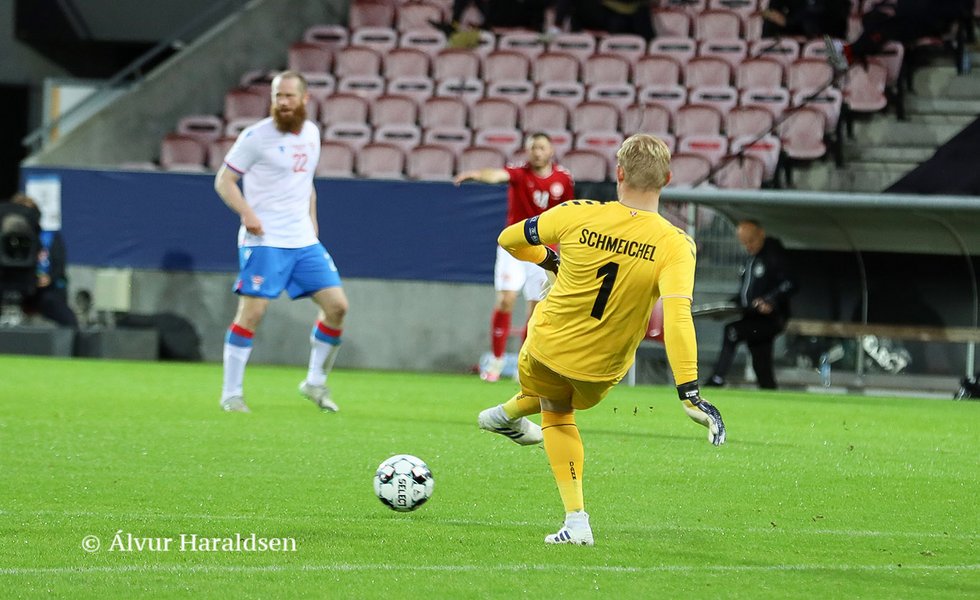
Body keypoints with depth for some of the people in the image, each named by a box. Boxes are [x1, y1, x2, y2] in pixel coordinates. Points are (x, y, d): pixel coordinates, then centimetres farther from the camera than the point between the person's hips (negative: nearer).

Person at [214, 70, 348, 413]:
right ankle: (231, 393, -3)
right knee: (252, 311, -11)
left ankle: (315, 382, 15)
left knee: (337, 305, 0)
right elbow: (224, 180, -6)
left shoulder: (311, 134, 12)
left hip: (304, 242, 6)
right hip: (265, 241, -6)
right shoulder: (257, 136, -8)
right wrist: (247, 212, -20)